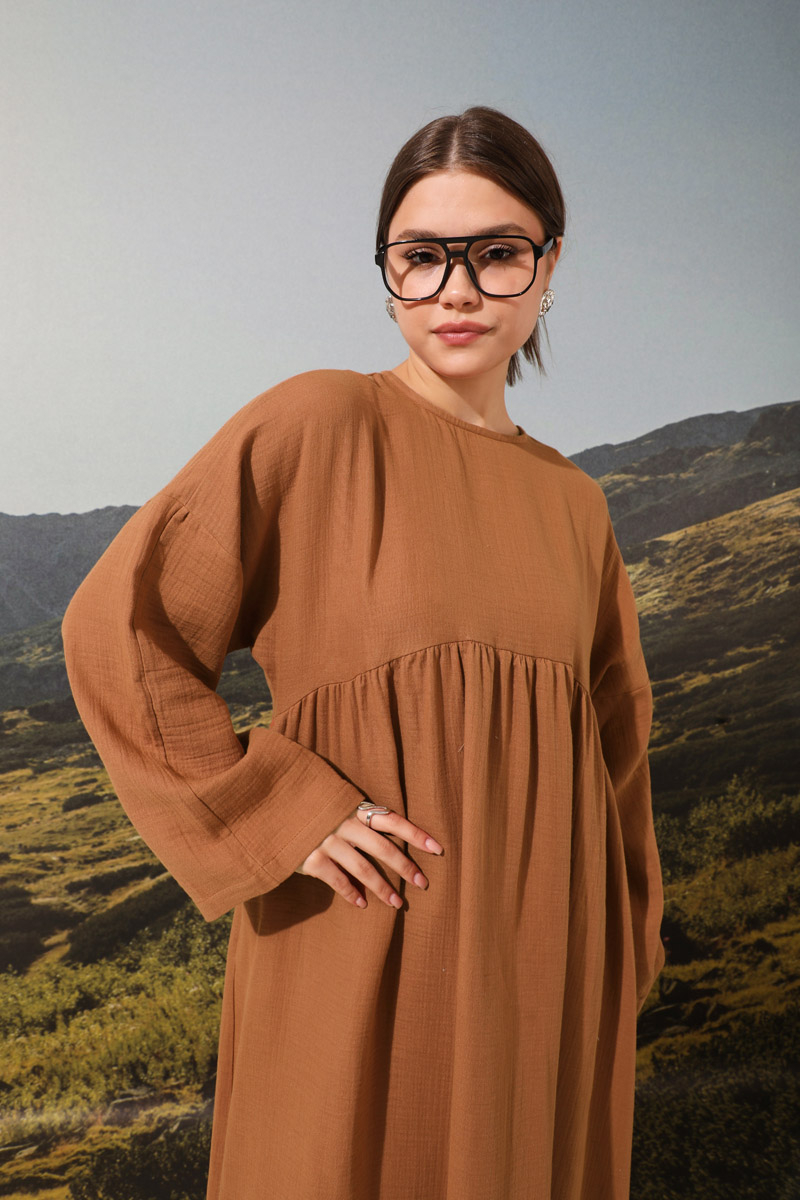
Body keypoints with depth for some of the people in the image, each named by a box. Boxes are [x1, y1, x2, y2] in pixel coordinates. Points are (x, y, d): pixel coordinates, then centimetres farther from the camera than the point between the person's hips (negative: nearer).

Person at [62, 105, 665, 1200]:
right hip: (363, 951, -4)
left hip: (536, 964, 5)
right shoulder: (317, 426, -7)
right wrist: (285, 814, -16)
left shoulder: (573, 503, 8)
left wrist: (614, 970, 13)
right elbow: (119, 626, -10)